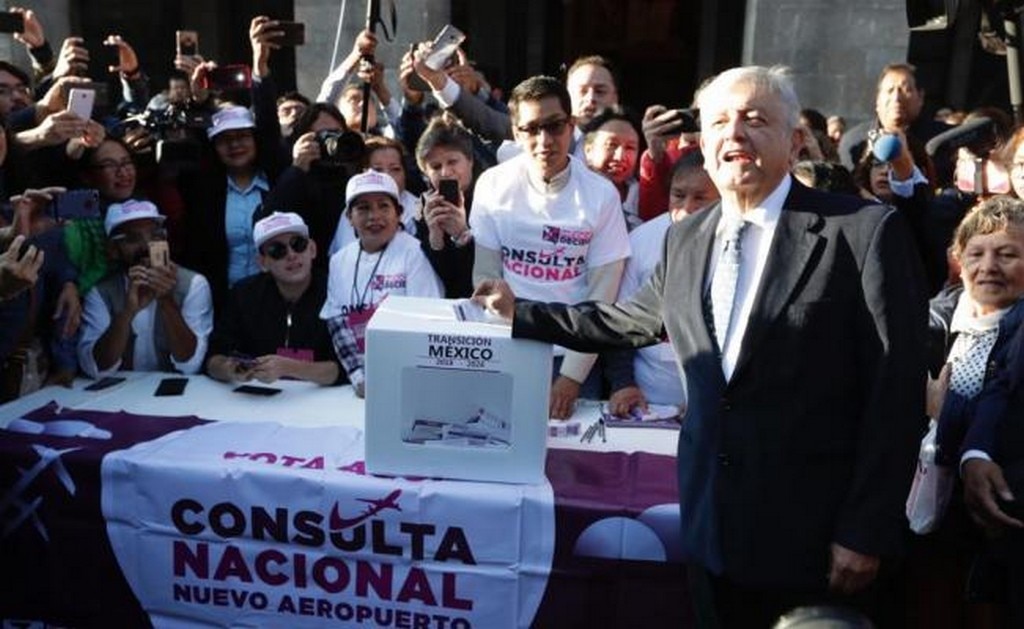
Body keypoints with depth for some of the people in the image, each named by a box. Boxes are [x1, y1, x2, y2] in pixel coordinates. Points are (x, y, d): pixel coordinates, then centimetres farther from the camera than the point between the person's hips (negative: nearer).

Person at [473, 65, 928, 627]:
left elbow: (896, 389, -12)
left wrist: (866, 532, -13)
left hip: (817, 533, -5)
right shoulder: (684, 238, 8)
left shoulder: (865, 232, -11)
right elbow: (626, 322, 21)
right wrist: (521, 315, 15)